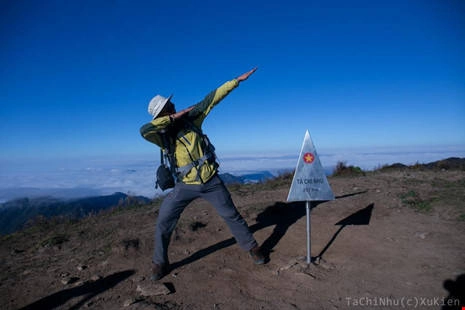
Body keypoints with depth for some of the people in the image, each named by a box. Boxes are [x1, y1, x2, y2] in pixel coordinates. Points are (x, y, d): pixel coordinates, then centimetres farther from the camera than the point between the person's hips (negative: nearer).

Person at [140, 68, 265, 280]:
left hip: (211, 181, 1)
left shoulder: (190, 117, -5)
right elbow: (144, 130, -31)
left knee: (231, 215, 12)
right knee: (163, 222, -3)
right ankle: (160, 263, 19)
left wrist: (237, 80, -4)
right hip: (185, 186, 0)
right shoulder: (161, 135, -9)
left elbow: (212, 99, -5)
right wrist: (174, 117, -29)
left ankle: (252, 247, 33)